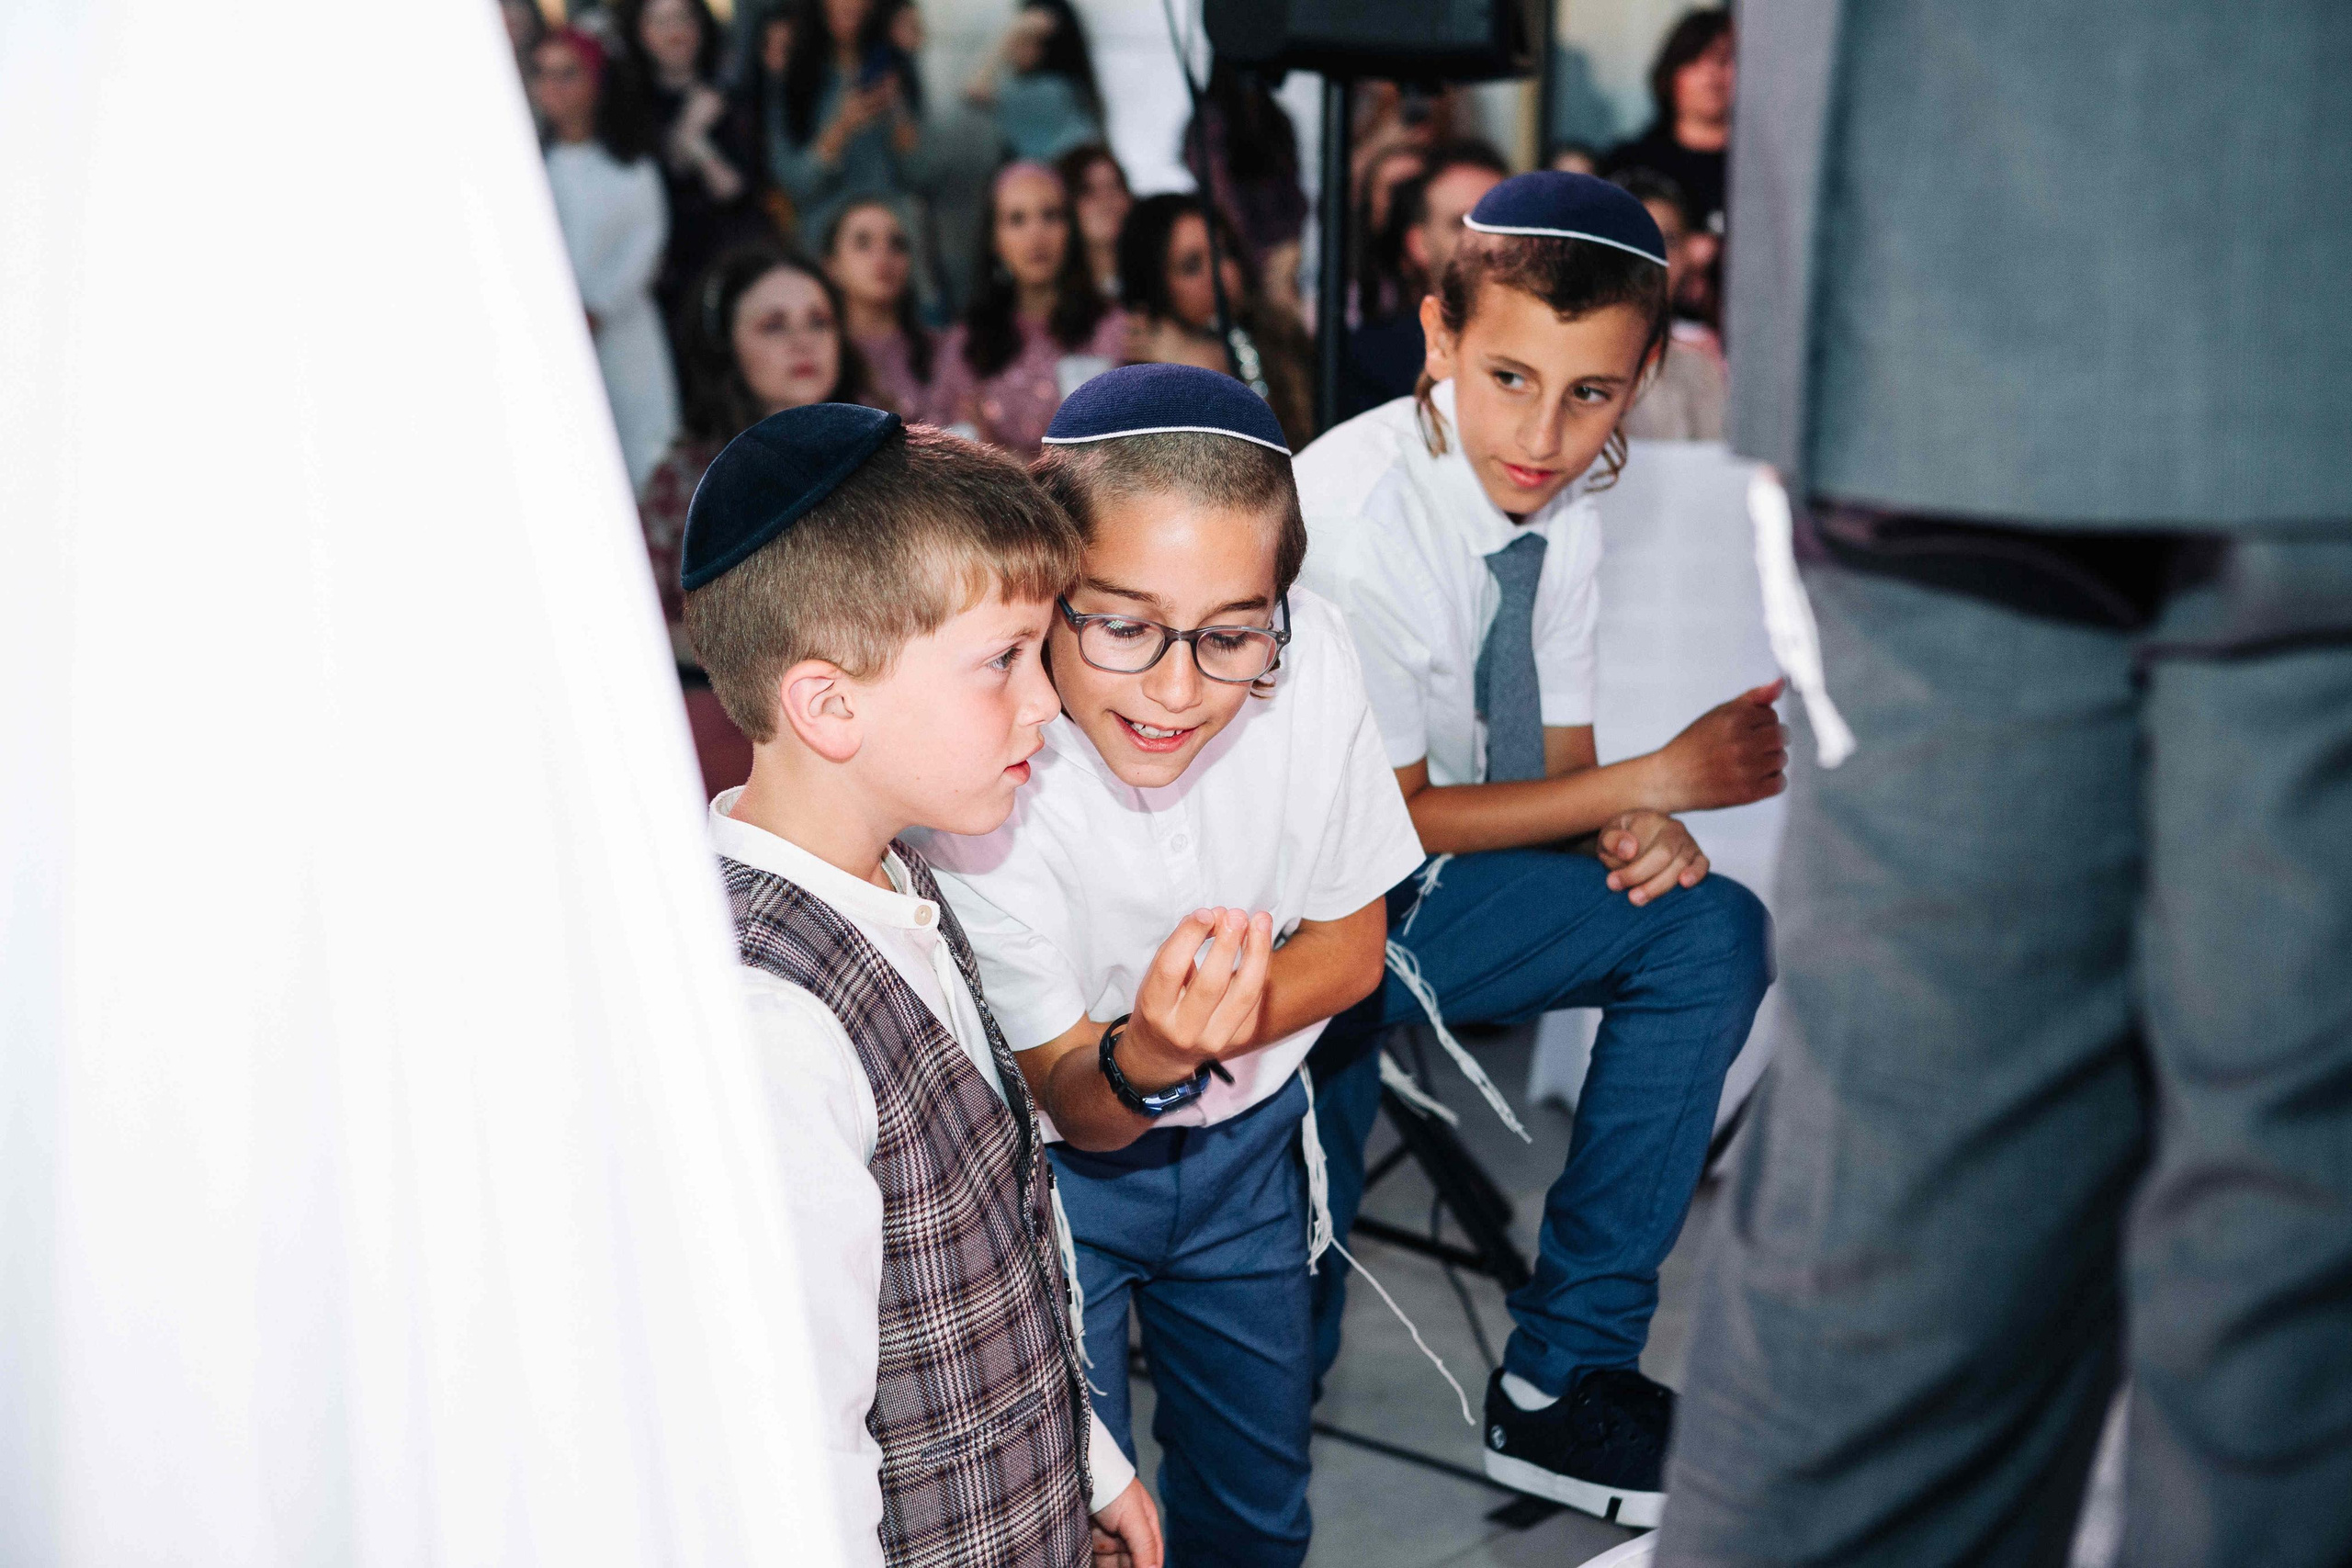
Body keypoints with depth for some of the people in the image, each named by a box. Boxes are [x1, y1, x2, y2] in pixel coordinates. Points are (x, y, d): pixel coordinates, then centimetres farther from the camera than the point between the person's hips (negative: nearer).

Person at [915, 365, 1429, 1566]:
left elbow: (1349, 947, -7)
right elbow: (1067, 1098, -24)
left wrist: (1202, 1027, -24)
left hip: (1246, 1144, 4)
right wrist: (1140, 1062, -46)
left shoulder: (1308, 657, -23)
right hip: (1048, 1172, -3)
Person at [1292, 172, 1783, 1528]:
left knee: (1707, 928, -10)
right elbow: (1387, 815, -20)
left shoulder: (1568, 502, -5)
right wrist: (1650, 783, -22)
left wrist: (1636, 826, -18)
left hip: (1429, 892, 7)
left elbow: (1559, 747, 5)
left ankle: (1569, 1370, -6)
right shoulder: (1353, 516, -26)